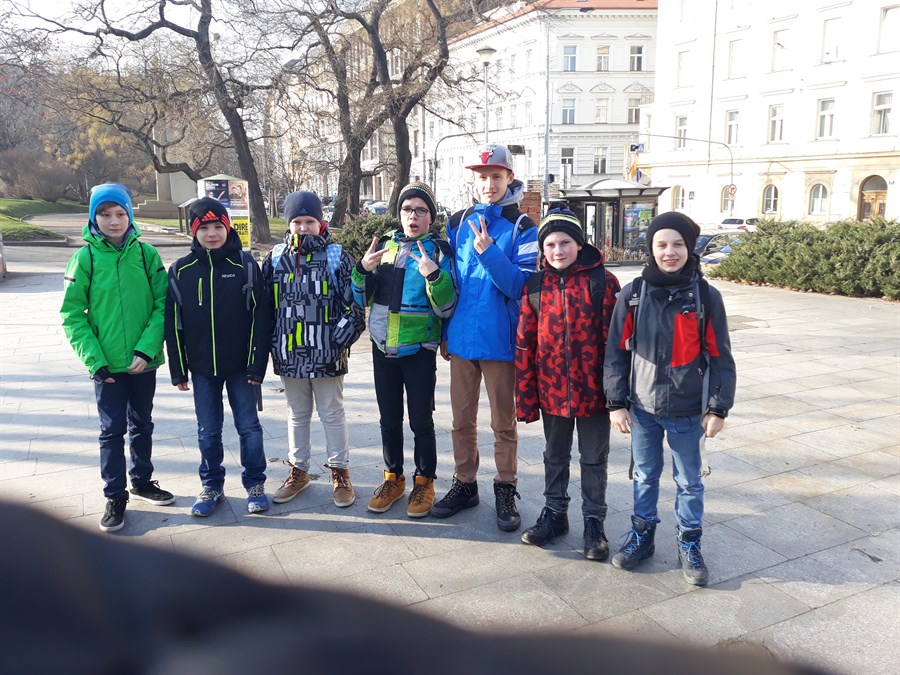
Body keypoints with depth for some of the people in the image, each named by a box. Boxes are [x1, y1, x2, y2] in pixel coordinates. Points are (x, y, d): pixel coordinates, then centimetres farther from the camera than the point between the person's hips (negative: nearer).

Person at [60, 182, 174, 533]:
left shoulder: (146, 253, -2)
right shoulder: (85, 257, -5)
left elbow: (162, 305, -3)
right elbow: (72, 315, -4)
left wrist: (147, 349, -14)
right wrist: (95, 360, -12)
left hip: (143, 361, 2)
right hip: (106, 364, -2)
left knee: (142, 425, 16)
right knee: (112, 430, 6)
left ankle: (142, 480, 35)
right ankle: (115, 496, 20)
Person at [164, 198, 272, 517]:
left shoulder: (245, 264, -5)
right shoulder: (181, 270, 1)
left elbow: (261, 317, -7)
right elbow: (173, 323, 4)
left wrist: (257, 365, -10)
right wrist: (178, 370, 2)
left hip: (241, 366, -2)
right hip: (202, 368, 2)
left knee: (249, 427, 8)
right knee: (208, 431, 12)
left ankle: (255, 484, 24)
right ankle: (211, 486, 28)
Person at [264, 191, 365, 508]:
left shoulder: (336, 257, -4)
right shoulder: (276, 259, 5)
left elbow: (354, 305, -5)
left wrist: (340, 342, -11)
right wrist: (271, 344, 3)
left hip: (326, 356, -3)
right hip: (289, 356, 3)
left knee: (332, 414, 8)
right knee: (297, 415, 17)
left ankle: (340, 472, 22)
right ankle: (298, 471, 31)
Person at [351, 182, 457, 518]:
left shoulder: (438, 250, -6)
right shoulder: (384, 245, 6)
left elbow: (446, 307, -12)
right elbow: (362, 300, 8)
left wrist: (434, 274, -28)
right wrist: (363, 270, -10)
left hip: (419, 349, -4)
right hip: (383, 348, 4)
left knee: (421, 420, 5)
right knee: (389, 418, 14)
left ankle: (424, 481, 22)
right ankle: (393, 477, 29)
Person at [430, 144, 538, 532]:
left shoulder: (521, 227, -5)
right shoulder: (458, 223, 7)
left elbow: (520, 285, -14)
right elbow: (449, 279, 12)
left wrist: (488, 251, -25)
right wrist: (445, 332, 12)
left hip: (499, 340, -4)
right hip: (461, 338, 4)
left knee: (503, 422, 8)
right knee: (462, 419, 13)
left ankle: (505, 490, 22)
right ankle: (464, 484, 28)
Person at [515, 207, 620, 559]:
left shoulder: (603, 281, -8)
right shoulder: (536, 285, 0)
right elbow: (524, 343, 1)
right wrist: (525, 397, 0)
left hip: (593, 391, -3)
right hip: (552, 391, 3)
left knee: (594, 459, 12)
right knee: (555, 456, 19)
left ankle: (594, 521, 27)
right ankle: (554, 513, 35)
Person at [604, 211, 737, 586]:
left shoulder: (706, 296, -6)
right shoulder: (634, 294, -4)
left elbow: (720, 356, -2)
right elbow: (616, 351, -1)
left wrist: (718, 408, -3)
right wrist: (616, 402, -3)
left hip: (688, 411, -1)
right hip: (643, 407, 1)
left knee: (689, 481, 13)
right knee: (644, 476, 16)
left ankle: (689, 544, 30)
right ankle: (642, 535, 34)